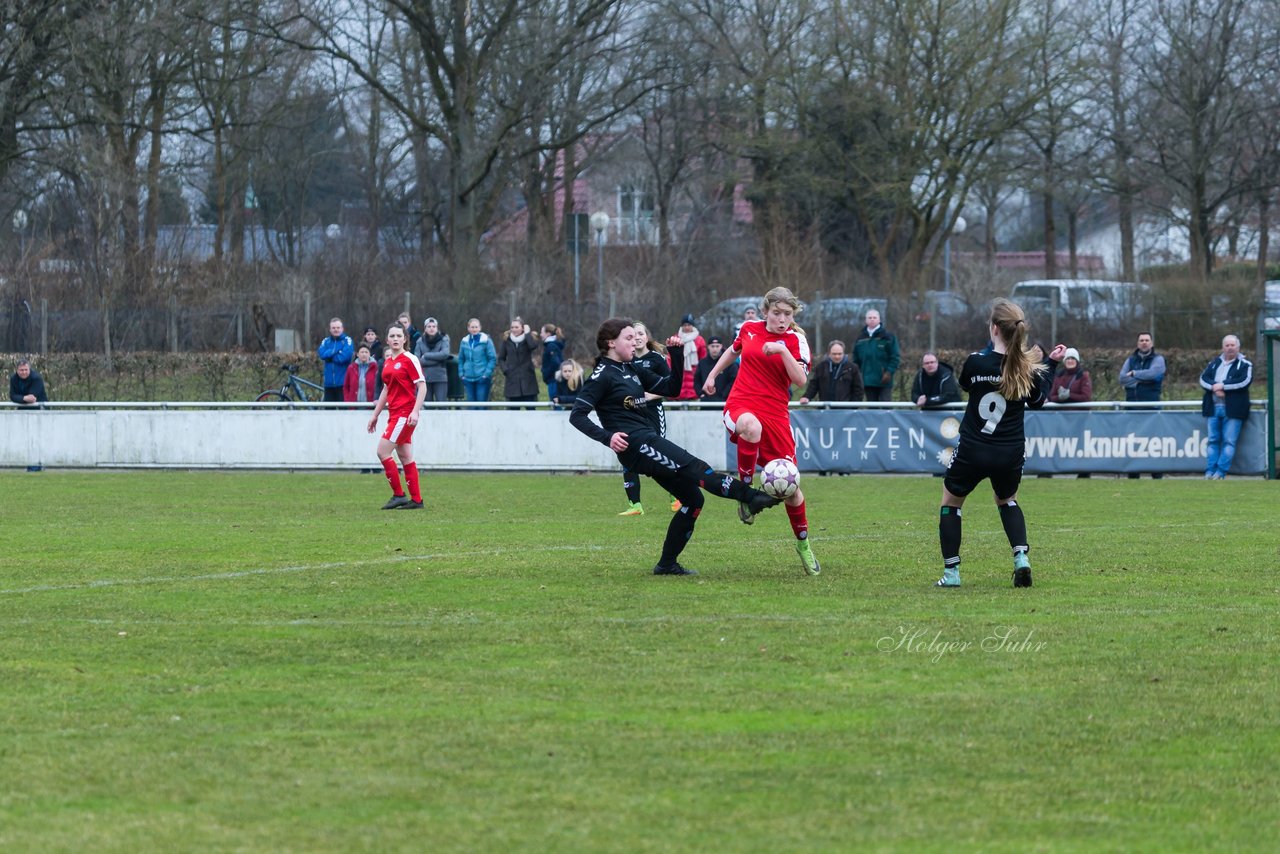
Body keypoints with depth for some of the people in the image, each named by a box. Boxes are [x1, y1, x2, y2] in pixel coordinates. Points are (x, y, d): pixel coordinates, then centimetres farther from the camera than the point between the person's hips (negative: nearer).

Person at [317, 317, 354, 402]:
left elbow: (345, 357, -15)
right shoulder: (326, 342, 11)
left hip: (343, 382, -5)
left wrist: (330, 356, -4)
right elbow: (322, 354, -6)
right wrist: (337, 351, -12)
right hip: (329, 383, 5)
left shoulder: (347, 341, -2)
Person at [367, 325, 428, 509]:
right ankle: (416, 499, 11)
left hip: (405, 414, -8)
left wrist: (415, 411, -22)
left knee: (383, 451, -12)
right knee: (405, 457, 8)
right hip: (394, 413, 8)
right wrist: (375, 415, 24)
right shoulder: (388, 362, 15)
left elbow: (422, 386, -13)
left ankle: (398, 495, -4)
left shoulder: (410, 359, -9)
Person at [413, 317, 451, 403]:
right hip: (425, 378, 2)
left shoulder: (443, 339, 0)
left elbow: (445, 354, -15)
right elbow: (417, 360, -3)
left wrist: (426, 356, -9)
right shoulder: (420, 341, 5)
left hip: (440, 377, -2)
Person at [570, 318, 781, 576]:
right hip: (635, 445, -9)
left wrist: (677, 355, 8)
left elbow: (671, 388, 20)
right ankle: (750, 497, -32)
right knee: (695, 469, -21)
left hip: (649, 442, 9)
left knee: (693, 498, 5)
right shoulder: (603, 375, -4)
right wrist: (607, 437, -23)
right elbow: (577, 415, -11)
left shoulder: (633, 370, 19)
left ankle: (667, 564, 9)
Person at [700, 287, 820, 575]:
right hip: (741, 405, 0)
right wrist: (713, 374, 33)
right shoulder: (750, 328, 7)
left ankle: (803, 542, 23)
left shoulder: (796, 340, -1)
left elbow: (800, 379, -15)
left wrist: (782, 350, -24)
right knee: (751, 426, -41)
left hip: (775, 413, 0)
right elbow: (733, 350, 30)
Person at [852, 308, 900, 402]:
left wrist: (889, 372, -13)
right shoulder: (861, 338, 10)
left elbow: (895, 356, -4)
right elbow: (856, 358, 17)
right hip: (868, 382, 4)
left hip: (884, 380, -4)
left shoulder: (887, 336, -2)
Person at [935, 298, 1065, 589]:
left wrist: (991, 348, 16)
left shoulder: (976, 361, -15)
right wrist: (1051, 364, 19)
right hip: (1010, 455, 3)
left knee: (950, 502, 21)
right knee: (1007, 501, 30)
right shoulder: (1029, 369, -10)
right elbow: (1037, 401, 11)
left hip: (972, 451, -3)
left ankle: (951, 572, 14)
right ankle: (1021, 557, 8)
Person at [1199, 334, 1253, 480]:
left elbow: (1245, 381, -13)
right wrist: (1214, 387, -14)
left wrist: (1223, 386, -14)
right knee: (1213, 441, 4)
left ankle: (1221, 472, -10)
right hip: (1214, 408, 4)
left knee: (1229, 441, -8)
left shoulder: (1245, 364, 3)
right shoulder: (1215, 363, 17)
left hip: (1233, 410, -4)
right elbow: (1203, 379, 6)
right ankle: (1210, 471, 3)